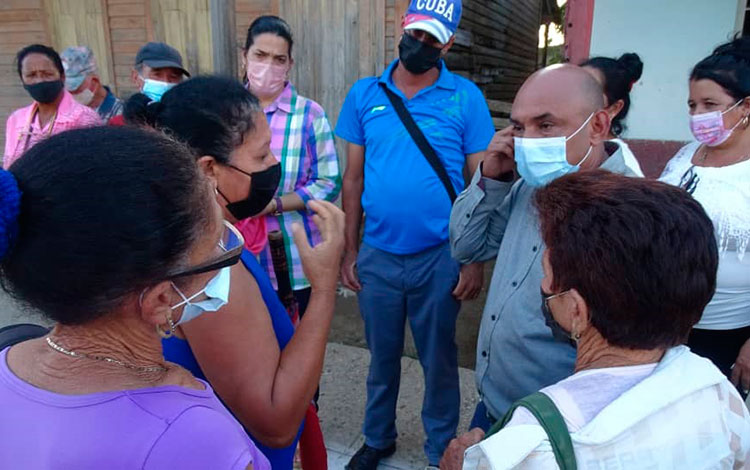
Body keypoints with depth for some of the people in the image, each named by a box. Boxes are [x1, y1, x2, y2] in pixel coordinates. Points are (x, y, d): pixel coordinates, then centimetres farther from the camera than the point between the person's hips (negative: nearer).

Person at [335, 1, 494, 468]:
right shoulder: (364, 94, 1)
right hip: (377, 255, 2)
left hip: (440, 257, -2)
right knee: (382, 355, 19)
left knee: (439, 359, 15)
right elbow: (353, 178, 4)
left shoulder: (466, 97, -6)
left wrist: (477, 259, -7)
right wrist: (349, 250, 3)